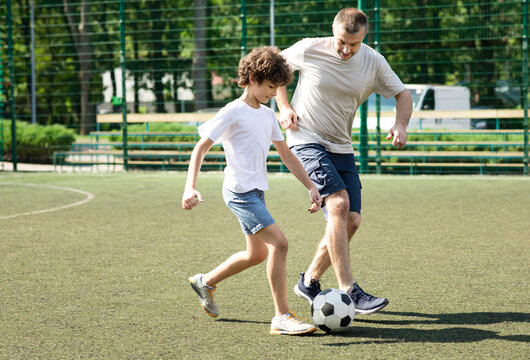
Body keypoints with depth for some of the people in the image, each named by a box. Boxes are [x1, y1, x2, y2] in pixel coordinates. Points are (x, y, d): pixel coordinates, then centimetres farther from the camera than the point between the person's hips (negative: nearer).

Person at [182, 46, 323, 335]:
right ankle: (282, 317, -14)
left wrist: (311, 187, 13)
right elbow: (201, 148, -10)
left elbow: (286, 155, 19)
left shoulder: (268, 116, 13)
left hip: (256, 191, 9)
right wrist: (190, 187, -21)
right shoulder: (233, 113, -10)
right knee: (278, 243, -18)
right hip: (240, 190, -9)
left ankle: (206, 282, 38)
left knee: (257, 253, 17)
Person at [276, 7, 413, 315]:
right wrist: (284, 106, -3)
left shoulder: (373, 62, -4)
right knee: (339, 204, -25)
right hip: (307, 142, -5)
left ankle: (310, 281, 20)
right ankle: (349, 292, -26)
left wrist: (400, 125, -12)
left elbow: (402, 94, 8)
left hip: (342, 149, 5)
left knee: (351, 221, -1)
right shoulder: (309, 50, -11)